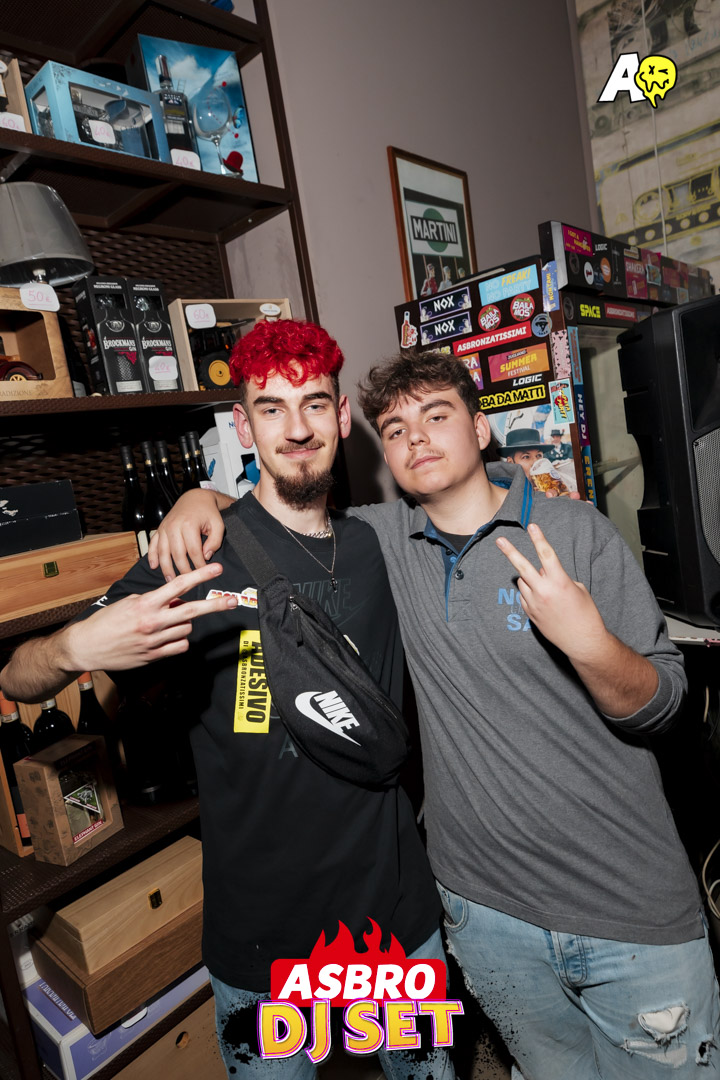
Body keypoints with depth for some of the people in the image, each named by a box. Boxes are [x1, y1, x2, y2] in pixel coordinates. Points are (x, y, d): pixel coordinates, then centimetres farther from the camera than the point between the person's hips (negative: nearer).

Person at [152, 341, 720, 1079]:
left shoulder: (574, 531, -10)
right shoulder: (380, 540, -3)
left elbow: (660, 705, -8)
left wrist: (588, 641, -28)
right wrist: (201, 497, -8)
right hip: (486, 909, 2)